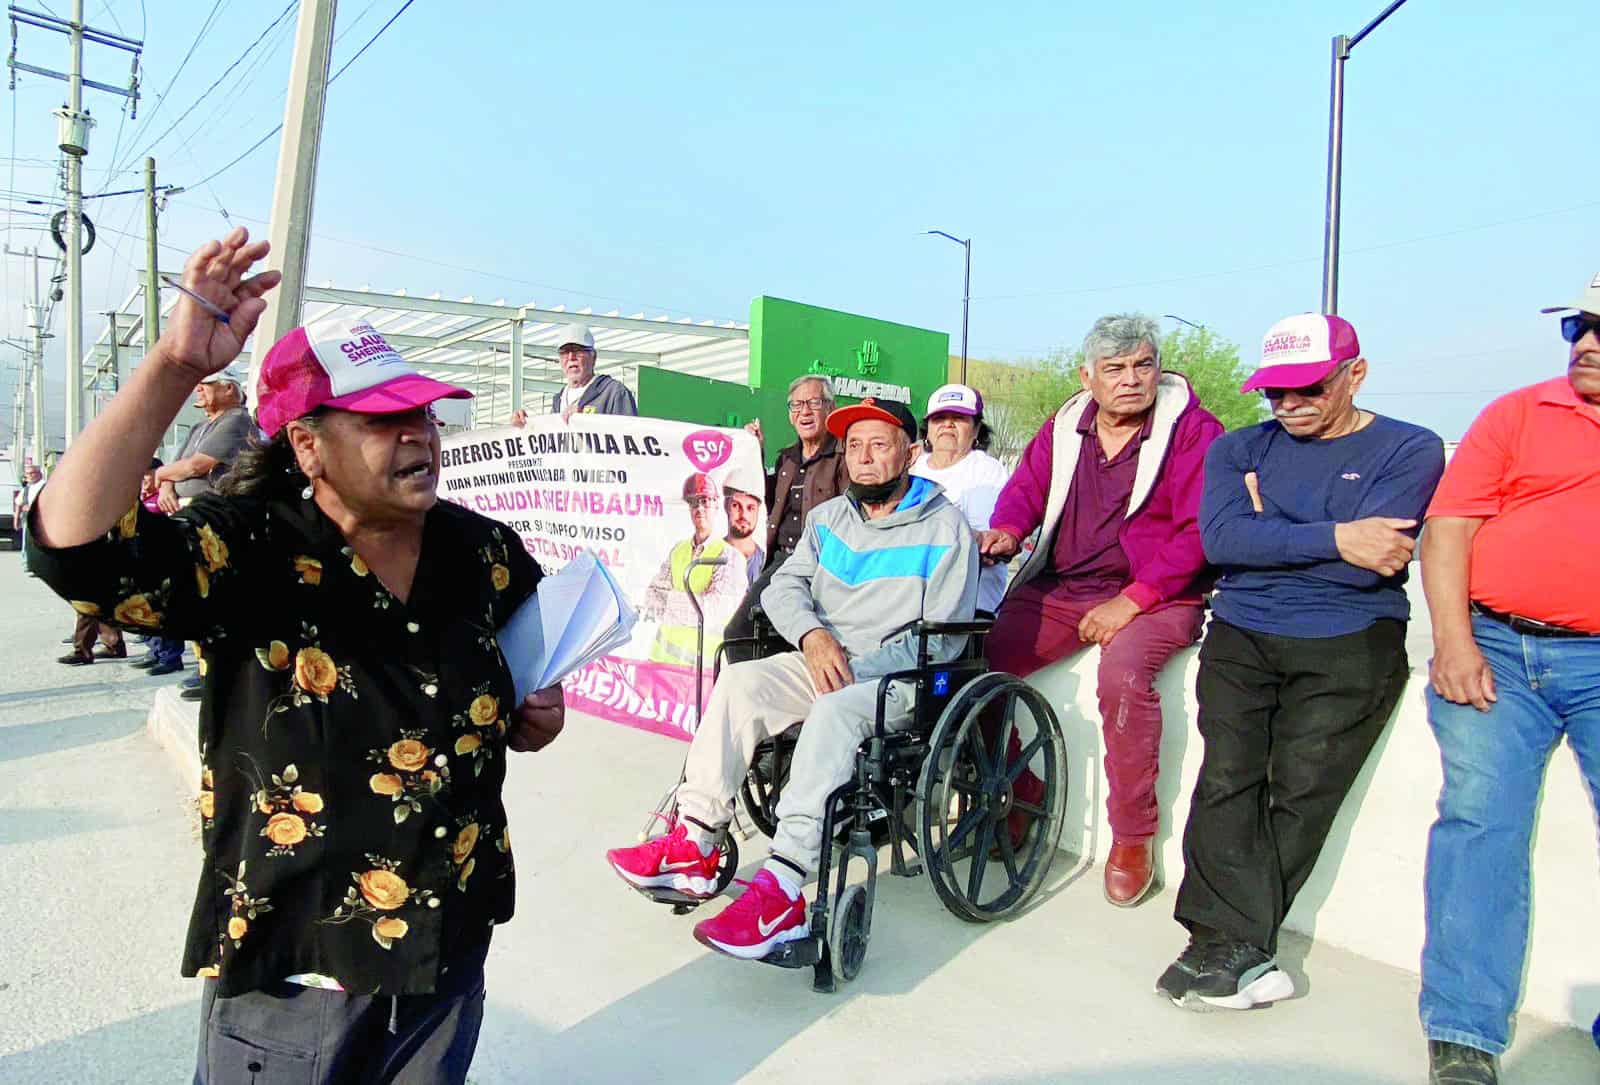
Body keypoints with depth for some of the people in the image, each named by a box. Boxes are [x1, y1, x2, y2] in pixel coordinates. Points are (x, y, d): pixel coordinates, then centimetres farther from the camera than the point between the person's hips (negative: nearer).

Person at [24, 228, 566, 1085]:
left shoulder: (484, 554, -2)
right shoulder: (247, 555, -16)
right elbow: (73, 543, -33)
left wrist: (528, 721, -4)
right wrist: (174, 366, -36)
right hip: (288, 973, -3)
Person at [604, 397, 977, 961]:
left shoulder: (945, 528, -2)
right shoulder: (829, 517, 17)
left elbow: (941, 639, -8)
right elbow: (785, 585, 10)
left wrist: (856, 667, -16)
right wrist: (812, 635, -12)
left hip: (901, 677, -5)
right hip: (820, 662, 6)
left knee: (835, 709, -37)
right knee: (740, 682, -22)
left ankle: (781, 894, -41)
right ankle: (692, 849, -22)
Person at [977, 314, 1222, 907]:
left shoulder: (1194, 430, -5)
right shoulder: (1064, 427, 10)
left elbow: (1199, 531, -13)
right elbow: (1026, 487, 10)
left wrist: (1130, 602, -19)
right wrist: (1006, 530, -14)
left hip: (1155, 597, -5)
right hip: (1057, 590, 5)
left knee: (1123, 673, -33)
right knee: (981, 659, -12)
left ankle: (1133, 839, -11)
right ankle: (1019, 797, 11)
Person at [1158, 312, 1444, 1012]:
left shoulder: (1409, 450, 4)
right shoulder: (1239, 449, 14)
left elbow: (1369, 565, -11)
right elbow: (1220, 540, -6)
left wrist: (1269, 530, -1)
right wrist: (1331, 538, -11)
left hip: (1349, 646, -2)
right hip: (1241, 639, 3)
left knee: (1302, 787, -13)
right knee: (1227, 779, -13)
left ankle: (1224, 944, -1)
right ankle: (1242, 953, -7)